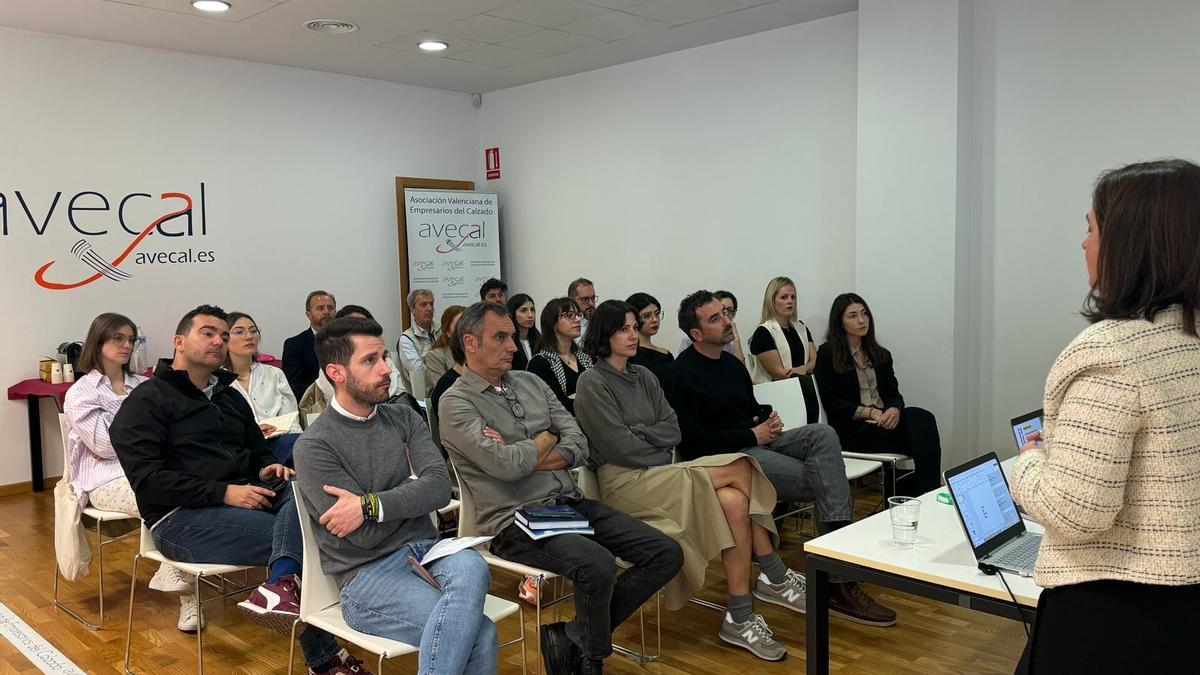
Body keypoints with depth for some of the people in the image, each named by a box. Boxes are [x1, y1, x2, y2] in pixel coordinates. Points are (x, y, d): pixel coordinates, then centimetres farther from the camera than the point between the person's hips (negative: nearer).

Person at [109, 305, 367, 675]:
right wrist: (224, 492, -21)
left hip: (244, 499, 7)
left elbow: (258, 452, 29)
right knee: (304, 533, -27)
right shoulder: (146, 401, 0)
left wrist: (267, 470, 1)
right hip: (180, 517, -6)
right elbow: (147, 479, -12)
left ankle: (282, 583, -48)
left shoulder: (231, 397, 22)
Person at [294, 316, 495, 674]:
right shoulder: (314, 446, -7)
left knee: (471, 566, -32)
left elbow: (440, 488, -7)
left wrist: (369, 505, -19)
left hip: (425, 549, 5)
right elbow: (365, 535, -12)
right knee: (479, 633, -28)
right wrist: (413, 487, 1)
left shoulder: (404, 418, 9)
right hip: (368, 572, -5)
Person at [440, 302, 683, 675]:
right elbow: (505, 465, -19)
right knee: (598, 565, -33)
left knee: (666, 554, -5)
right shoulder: (456, 402, -5)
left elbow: (579, 445, 7)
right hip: (516, 520, -7)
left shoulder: (530, 382, 15)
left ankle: (571, 637, 1)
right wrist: (545, 440, 0)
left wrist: (523, 457, -9)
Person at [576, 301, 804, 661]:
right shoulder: (592, 383, -5)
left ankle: (740, 617, -14)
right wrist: (662, 452, -2)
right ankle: (775, 575, -6)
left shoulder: (644, 376, 16)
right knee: (740, 468, -20)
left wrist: (639, 433, -8)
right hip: (625, 483, -7)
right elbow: (621, 448, -13)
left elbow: (673, 430, 8)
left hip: (660, 474, 7)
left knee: (735, 502, -23)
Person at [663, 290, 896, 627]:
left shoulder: (732, 364, 18)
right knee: (820, 481, -21)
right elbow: (691, 442, -16)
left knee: (823, 434, -20)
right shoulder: (680, 375, -9)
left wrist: (769, 417, 4)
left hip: (757, 442, 8)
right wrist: (752, 435, -14)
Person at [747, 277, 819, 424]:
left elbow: (815, 360, 9)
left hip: (803, 387, 6)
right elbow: (778, 372, -9)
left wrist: (803, 369, -13)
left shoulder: (800, 327, 19)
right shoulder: (763, 333, -3)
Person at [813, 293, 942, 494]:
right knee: (921, 434, -28)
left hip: (886, 420, 5)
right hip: (853, 429, -5)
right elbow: (832, 404, -4)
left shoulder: (881, 354, 21)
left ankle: (929, 494, -34)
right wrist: (869, 412, -16)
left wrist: (895, 410, -13)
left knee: (923, 418, -29)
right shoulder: (827, 354, 3)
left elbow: (894, 393, 12)